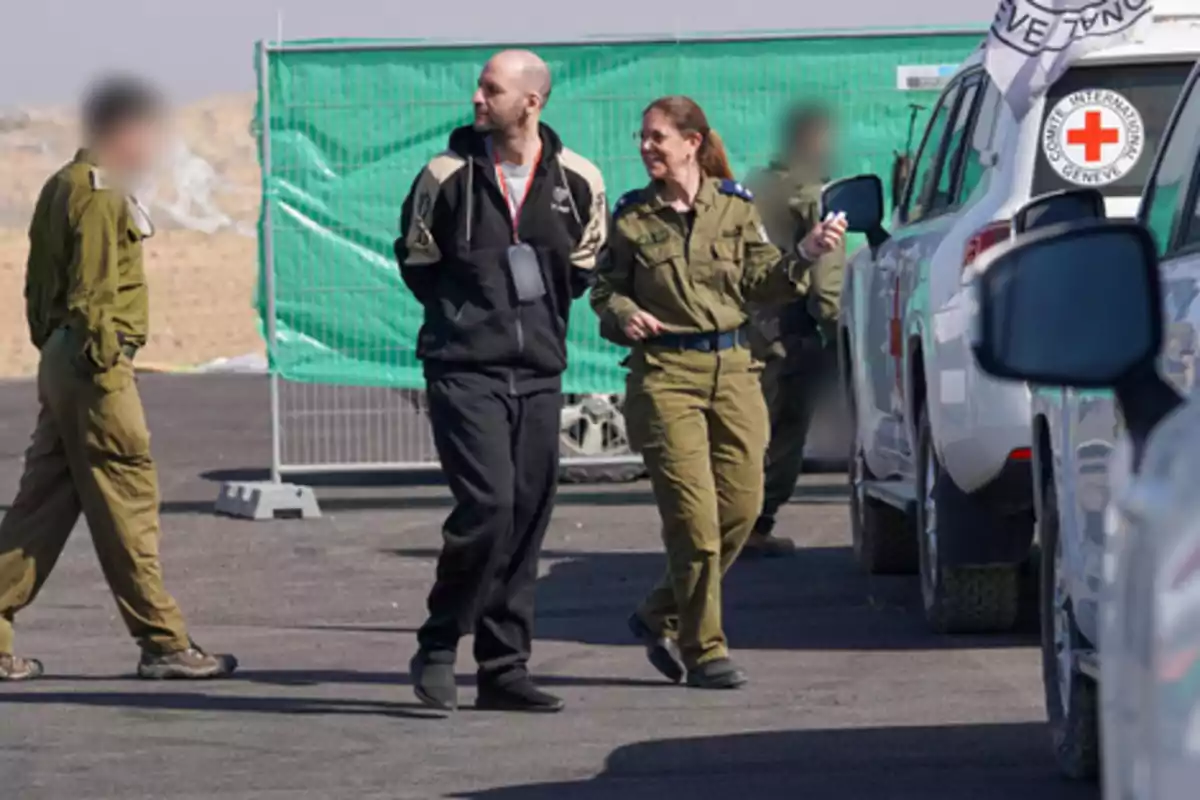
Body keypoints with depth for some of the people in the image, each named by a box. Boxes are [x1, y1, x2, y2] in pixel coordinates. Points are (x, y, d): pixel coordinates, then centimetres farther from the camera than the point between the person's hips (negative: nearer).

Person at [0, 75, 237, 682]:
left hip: (60, 361, 10)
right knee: (127, 501, -4)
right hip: (94, 364, -10)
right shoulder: (100, 195, -13)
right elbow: (92, 294, -19)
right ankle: (163, 643, 0)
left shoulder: (63, 187, 17)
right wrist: (103, 362, -20)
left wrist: (52, 347, 19)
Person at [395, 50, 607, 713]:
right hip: (465, 370, -4)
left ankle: (503, 669, 11)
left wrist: (543, 314, 11)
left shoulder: (578, 181, 2)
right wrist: (463, 315, 7)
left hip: (539, 372, 4)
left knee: (527, 520, 4)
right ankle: (437, 649, -2)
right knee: (486, 508, -17)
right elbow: (416, 260, 9)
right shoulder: (448, 174, -4)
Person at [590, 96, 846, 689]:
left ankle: (660, 618, 21)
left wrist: (805, 255, -11)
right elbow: (605, 289, 9)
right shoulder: (632, 217, 4)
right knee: (694, 516, -9)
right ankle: (704, 650, -1)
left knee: (741, 506, 2)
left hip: (732, 370, 3)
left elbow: (762, 282, 5)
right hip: (665, 373, -3)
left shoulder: (735, 207, 7)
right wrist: (624, 316, -11)